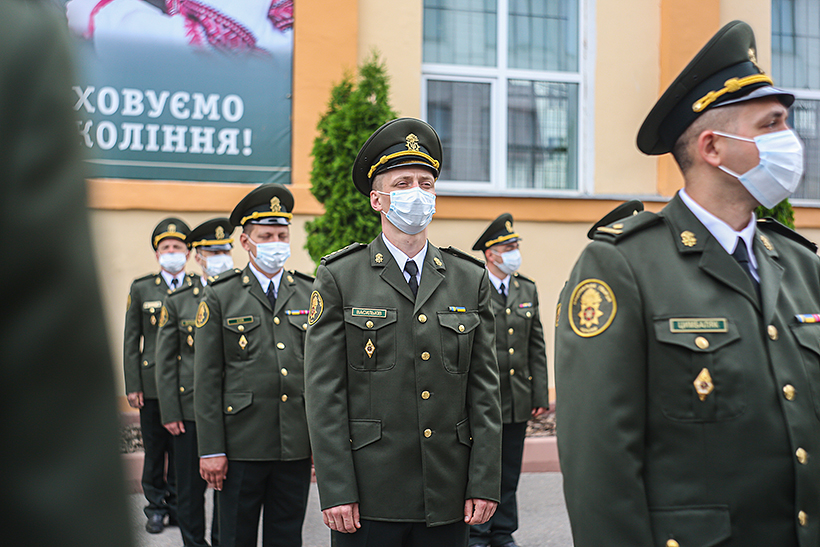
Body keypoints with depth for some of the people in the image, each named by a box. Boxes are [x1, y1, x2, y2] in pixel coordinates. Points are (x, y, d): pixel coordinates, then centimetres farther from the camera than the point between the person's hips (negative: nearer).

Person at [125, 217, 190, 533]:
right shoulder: (141, 289, 8)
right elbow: (131, 340, 7)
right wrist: (132, 385, 0)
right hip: (152, 383, 0)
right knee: (154, 450, 5)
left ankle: (178, 505, 18)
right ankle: (156, 507, 18)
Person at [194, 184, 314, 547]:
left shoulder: (310, 295, 8)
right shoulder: (220, 296, 0)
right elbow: (206, 379, -2)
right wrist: (210, 449, -7)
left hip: (297, 446, 2)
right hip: (241, 446, -2)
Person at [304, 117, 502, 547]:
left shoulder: (470, 280, 8)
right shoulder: (338, 278, -1)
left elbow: (485, 390, 6)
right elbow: (324, 392, -5)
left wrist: (485, 480, 0)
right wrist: (335, 491, -10)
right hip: (368, 497, -2)